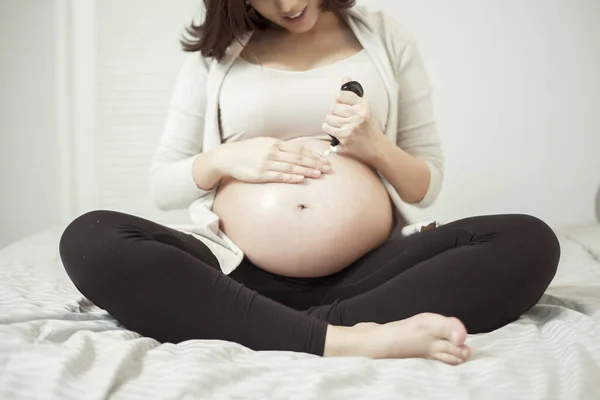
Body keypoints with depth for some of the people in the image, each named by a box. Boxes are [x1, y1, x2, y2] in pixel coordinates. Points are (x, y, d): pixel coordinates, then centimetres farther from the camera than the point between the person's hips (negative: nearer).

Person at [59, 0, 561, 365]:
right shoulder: (215, 51, 13)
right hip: (238, 276, 1)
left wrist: (374, 146, -8)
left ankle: (270, 334, -31)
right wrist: (224, 159, -6)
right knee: (89, 239, -26)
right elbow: (162, 183, 14)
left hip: (364, 275, 0)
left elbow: (428, 185, 13)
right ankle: (343, 340, -36)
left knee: (529, 241, -23)